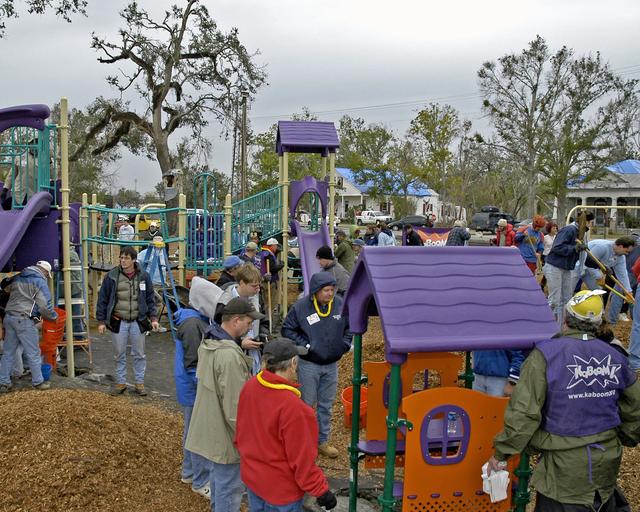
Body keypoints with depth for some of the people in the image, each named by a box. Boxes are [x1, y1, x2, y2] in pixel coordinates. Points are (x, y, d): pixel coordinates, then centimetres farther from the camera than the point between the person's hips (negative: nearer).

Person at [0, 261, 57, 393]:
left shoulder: (17, 278, 17)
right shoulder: (39, 281, -5)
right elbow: (45, 305, -10)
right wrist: (54, 316, 7)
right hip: (24, 320, -7)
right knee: (33, 353, 3)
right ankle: (38, 382, 10)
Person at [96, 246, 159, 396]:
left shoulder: (143, 276, 1)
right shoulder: (112, 276, -3)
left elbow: (150, 298, 7)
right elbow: (103, 299, 1)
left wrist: (153, 318, -1)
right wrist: (101, 321, -2)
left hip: (137, 322, 1)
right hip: (118, 322, 0)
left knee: (139, 354, 8)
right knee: (119, 355, 10)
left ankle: (139, 383, 20)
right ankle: (121, 382, 23)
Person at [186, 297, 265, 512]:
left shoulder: (208, 342, 1)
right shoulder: (230, 356, -31)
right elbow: (234, 406, -26)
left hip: (210, 426, 10)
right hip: (226, 433, -10)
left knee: (218, 476, 28)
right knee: (230, 486, 6)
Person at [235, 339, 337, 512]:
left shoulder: (249, 387, -10)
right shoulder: (292, 406, -32)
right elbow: (302, 458, -24)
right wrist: (321, 491, -12)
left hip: (251, 477, 7)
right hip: (281, 490, -7)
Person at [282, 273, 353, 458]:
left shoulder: (340, 304, -4)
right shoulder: (300, 307, -14)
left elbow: (350, 326, 12)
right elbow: (287, 329, -5)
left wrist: (345, 344, 2)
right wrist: (303, 345, -12)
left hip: (332, 364, 4)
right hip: (308, 364, -4)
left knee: (326, 405, 15)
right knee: (307, 404, 5)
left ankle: (323, 441, 29)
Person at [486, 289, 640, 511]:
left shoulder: (546, 354, -16)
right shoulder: (615, 356, 0)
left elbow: (524, 411, -19)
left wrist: (501, 453, -8)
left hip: (565, 465, -5)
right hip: (607, 461, 5)